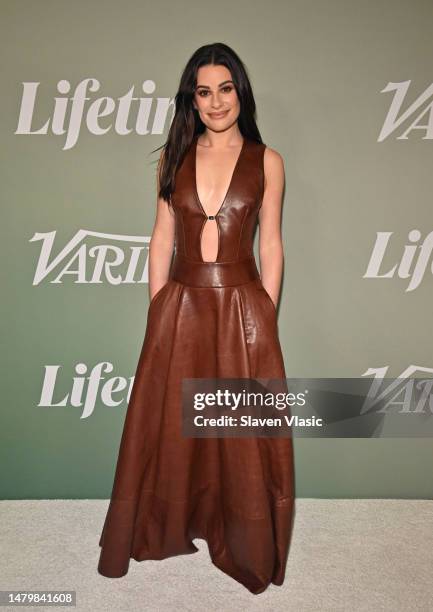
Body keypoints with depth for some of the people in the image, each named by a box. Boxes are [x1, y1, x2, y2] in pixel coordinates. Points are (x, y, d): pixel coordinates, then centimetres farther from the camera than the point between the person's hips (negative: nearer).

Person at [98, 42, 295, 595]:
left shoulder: (266, 161, 2)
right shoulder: (173, 159, 7)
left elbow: (270, 244, 1)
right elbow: (161, 238, 7)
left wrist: (266, 317, -2)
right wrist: (156, 310, 4)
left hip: (241, 306, -1)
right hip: (181, 306, 2)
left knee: (244, 433, 8)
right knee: (170, 428, 12)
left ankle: (246, 546, 33)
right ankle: (166, 530, 38)